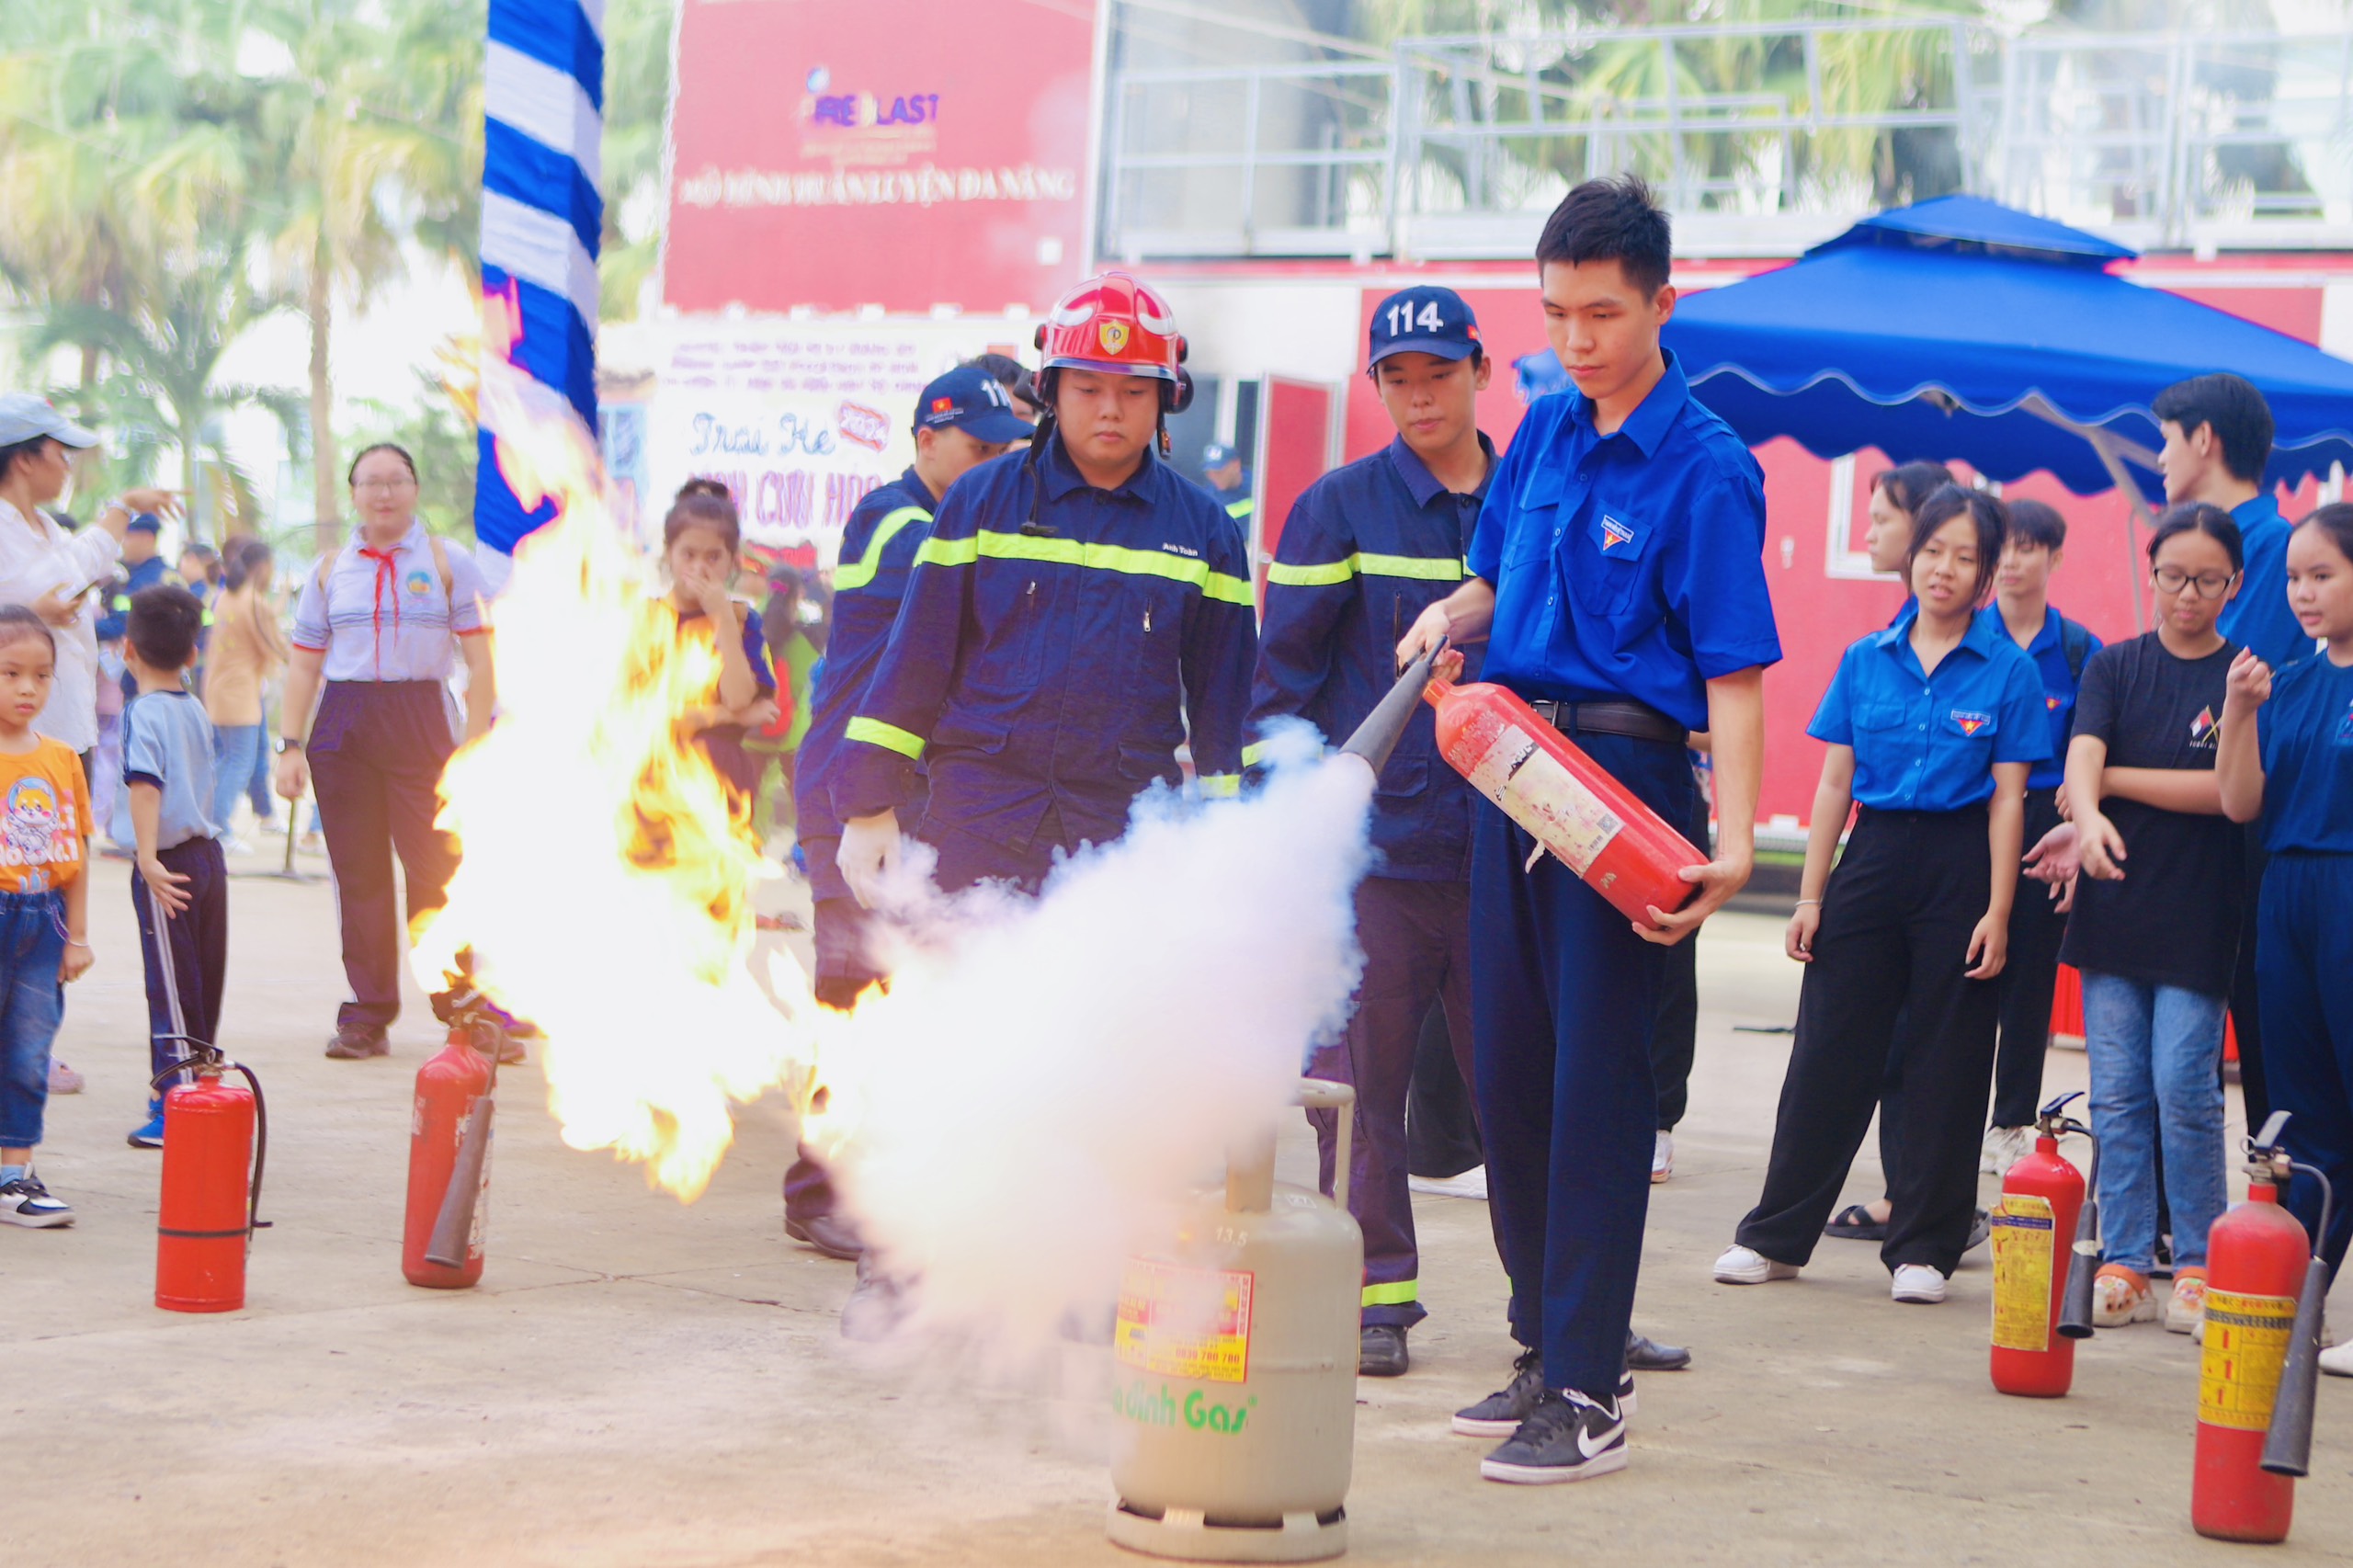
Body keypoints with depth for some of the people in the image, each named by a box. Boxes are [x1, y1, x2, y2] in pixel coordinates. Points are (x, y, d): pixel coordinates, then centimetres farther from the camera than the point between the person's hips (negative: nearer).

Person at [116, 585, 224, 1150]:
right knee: (203, 981, 15)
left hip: (169, 865, -7)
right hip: (209, 854, 7)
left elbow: (145, 787, -26)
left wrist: (149, 859, -32)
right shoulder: (196, 710, 10)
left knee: (171, 986, -4)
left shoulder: (142, 713, -14)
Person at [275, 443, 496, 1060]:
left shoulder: (447, 562, 6)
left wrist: (476, 747, -7)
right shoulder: (331, 570, 14)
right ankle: (367, 1018, 10)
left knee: (437, 869, -10)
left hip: (420, 720, -3)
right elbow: (303, 663, 15)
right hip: (342, 726, 3)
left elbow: (480, 662, 2)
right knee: (358, 875, 3)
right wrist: (291, 746, 5)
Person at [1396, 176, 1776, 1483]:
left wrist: (1735, 840, -27)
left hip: (1628, 775, -7)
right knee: (1509, 1067, 11)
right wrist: (1452, 617, 2)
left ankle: (1589, 1393, 0)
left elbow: (1735, 669, -16)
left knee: (1598, 1073, -6)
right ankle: (1548, 1351, 24)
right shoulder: (1547, 431, 11)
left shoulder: (1706, 467, -10)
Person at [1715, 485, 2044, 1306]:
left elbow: (2008, 799, -4)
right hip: (1874, 858, 2)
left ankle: (1922, 1247, 11)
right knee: (1829, 1053, 3)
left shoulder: (2008, 671, -1)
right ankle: (1775, 1237, 11)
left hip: (1960, 867, -2)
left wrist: (1998, 911, -10)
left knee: (1944, 1064, 3)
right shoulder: (1866, 661, 6)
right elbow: (1835, 783, 7)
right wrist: (1811, 894, 3)